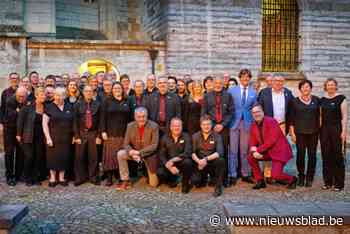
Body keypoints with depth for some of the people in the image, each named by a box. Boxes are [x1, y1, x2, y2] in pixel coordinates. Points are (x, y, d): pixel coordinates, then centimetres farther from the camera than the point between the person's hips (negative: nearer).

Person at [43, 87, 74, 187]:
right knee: (53, 157, 2)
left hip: (66, 138, 3)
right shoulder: (49, 107, -1)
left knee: (64, 157, 6)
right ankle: (52, 178, 13)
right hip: (53, 137, -3)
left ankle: (61, 178, 17)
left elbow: (73, 122, 12)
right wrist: (48, 137, -11)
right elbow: (44, 123, -4)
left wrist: (73, 136, 4)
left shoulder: (69, 107, 8)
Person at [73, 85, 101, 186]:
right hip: (81, 133, 0)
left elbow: (100, 121, 3)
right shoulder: (78, 105, 4)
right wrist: (76, 136, -5)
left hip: (93, 133, 0)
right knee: (79, 157, 3)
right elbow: (75, 121, 2)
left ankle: (93, 177, 14)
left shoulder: (97, 104, 4)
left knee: (93, 157, 3)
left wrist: (98, 136, -3)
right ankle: (80, 178, 15)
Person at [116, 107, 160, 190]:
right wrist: (132, 153, -27)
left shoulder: (154, 126, -18)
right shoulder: (130, 126, -8)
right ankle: (125, 181, -14)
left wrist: (139, 152, -29)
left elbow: (154, 145, -20)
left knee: (153, 184, -5)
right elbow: (126, 144, -6)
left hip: (149, 154, -3)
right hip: (135, 153, 3)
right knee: (120, 154, -25)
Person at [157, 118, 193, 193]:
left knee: (187, 162, -34)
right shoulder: (165, 138, 1)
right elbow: (161, 155, -5)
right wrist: (169, 166, -22)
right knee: (160, 173, -25)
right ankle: (172, 179, 11)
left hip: (182, 163, -2)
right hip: (169, 164, 2)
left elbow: (187, 153, -19)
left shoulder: (186, 137, -7)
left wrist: (172, 160, -28)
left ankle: (185, 183, -7)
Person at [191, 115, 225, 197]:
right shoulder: (195, 136, 2)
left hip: (212, 162, -1)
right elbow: (192, 153, -5)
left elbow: (219, 152, -18)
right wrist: (198, 161, -25)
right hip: (200, 163, 1)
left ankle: (218, 186, -14)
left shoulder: (217, 136, -4)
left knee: (220, 160, -33)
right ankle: (204, 178, 16)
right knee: (194, 181, -23)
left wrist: (206, 159, -31)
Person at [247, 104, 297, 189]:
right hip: (267, 152, 7)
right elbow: (252, 142, 3)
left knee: (275, 175, -18)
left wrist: (258, 149, -21)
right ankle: (260, 181, 6)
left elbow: (272, 140, -24)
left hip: (279, 151, -7)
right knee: (251, 157, -9)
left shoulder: (271, 121, -18)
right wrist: (254, 152, -19)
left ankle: (292, 179, 15)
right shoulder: (253, 126, 2)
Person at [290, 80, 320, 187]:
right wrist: (292, 132, -1)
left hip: (313, 132, 1)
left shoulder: (316, 100, 7)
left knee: (312, 154, 1)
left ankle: (309, 178, 12)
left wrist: (319, 130, 6)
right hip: (300, 132, -1)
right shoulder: (295, 101, 4)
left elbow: (319, 116, 10)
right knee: (300, 154, -1)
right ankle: (301, 177, 12)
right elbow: (292, 118, 4)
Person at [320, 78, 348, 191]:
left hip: (337, 129, -4)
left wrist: (344, 131, -12)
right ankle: (327, 182, 16)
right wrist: (319, 130, 9)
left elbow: (344, 116, -5)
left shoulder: (341, 98, -2)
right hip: (325, 130, 5)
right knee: (326, 156, 7)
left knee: (338, 156, -1)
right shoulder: (322, 100, 12)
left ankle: (339, 183, 7)